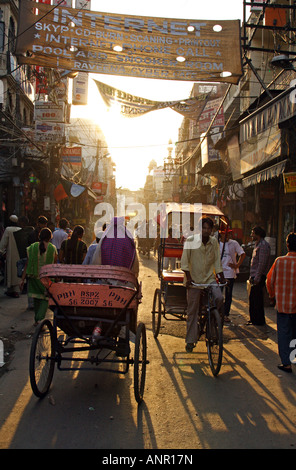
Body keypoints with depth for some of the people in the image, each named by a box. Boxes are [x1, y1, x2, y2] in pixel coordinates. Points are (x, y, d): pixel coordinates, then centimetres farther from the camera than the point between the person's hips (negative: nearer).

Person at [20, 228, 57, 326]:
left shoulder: (32, 247, -2)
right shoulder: (52, 248, -6)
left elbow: (27, 264, -2)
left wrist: (23, 279, 1)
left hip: (34, 277, 3)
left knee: (36, 299, 17)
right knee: (45, 299, 7)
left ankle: (37, 320, 26)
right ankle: (39, 319, -10)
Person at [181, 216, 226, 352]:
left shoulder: (214, 242, 1)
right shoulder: (191, 240, -9)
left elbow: (217, 261, 6)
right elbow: (185, 260, -11)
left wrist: (221, 277, 0)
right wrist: (188, 277, -18)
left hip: (209, 278, 3)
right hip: (194, 279, -3)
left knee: (219, 298, -23)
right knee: (192, 312, 2)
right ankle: (190, 341, 14)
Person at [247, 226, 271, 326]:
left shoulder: (263, 245, -15)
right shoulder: (258, 244, 18)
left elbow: (262, 263, -21)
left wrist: (257, 277, -22)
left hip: (259, 277, -10)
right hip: (255, 276, 10)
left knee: (257, 299, -4)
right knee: (252, 298, 14)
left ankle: (259, 321, 4)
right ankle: (253, 319, 24)